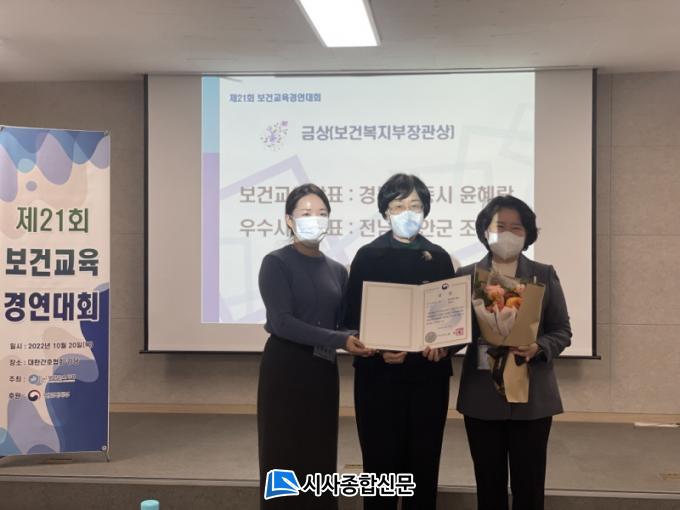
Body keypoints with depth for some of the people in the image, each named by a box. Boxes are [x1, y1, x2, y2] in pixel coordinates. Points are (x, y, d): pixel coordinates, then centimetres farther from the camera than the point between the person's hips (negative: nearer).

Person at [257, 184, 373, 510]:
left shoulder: (337, 270, 10)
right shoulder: (276, 263, -6)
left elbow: (343, 323, 8)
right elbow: (282, 322, -17)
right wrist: (338, 340, -23)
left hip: (323, 372, 5)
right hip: (285, 369, -5)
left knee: (321, 460, 9)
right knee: (285, 461, 0)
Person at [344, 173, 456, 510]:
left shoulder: (439, 258, 8)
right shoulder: (369, 256, 1)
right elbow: (353, 318, -3)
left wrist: (444, 344, -14)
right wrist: (379, 350, -20)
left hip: (429, 374, 2)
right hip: (379, 375, -2)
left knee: (423, 462, 7)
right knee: (381, 462, 2)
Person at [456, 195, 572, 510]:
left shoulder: (544, 275, 5)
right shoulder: (467, 275, 5)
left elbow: (562, 331, 3)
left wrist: (538, 348, -16)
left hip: (531, 396, 0)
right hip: (482, 395, 1)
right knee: (489, 484, 9)